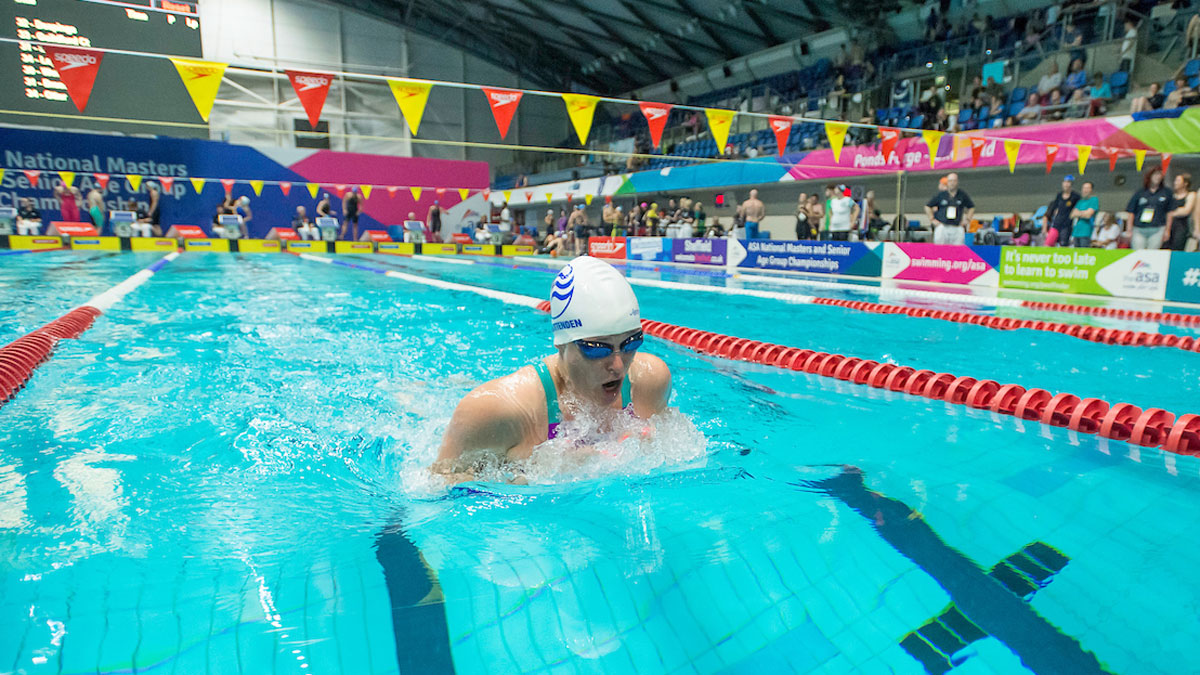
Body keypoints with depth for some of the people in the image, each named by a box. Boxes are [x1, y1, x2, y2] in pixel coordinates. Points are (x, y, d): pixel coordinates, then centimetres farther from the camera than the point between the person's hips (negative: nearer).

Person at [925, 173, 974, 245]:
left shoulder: (963, 195, 9)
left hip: (957, 228, 1)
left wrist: (967, 219, 11)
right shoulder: (940, 195, 3)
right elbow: (927, 206, 11)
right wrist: (932, 219, 4)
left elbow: (971, 207, 23)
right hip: (942, 227, -1)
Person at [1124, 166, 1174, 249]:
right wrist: (1129, 230, 0)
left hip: (1157, 230, 0)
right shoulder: (1139, 193, 9)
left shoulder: (1166, 192, 11)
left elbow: (1170, 212, 10)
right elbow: (1131, 213, 7)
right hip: (1138, 230, 0)